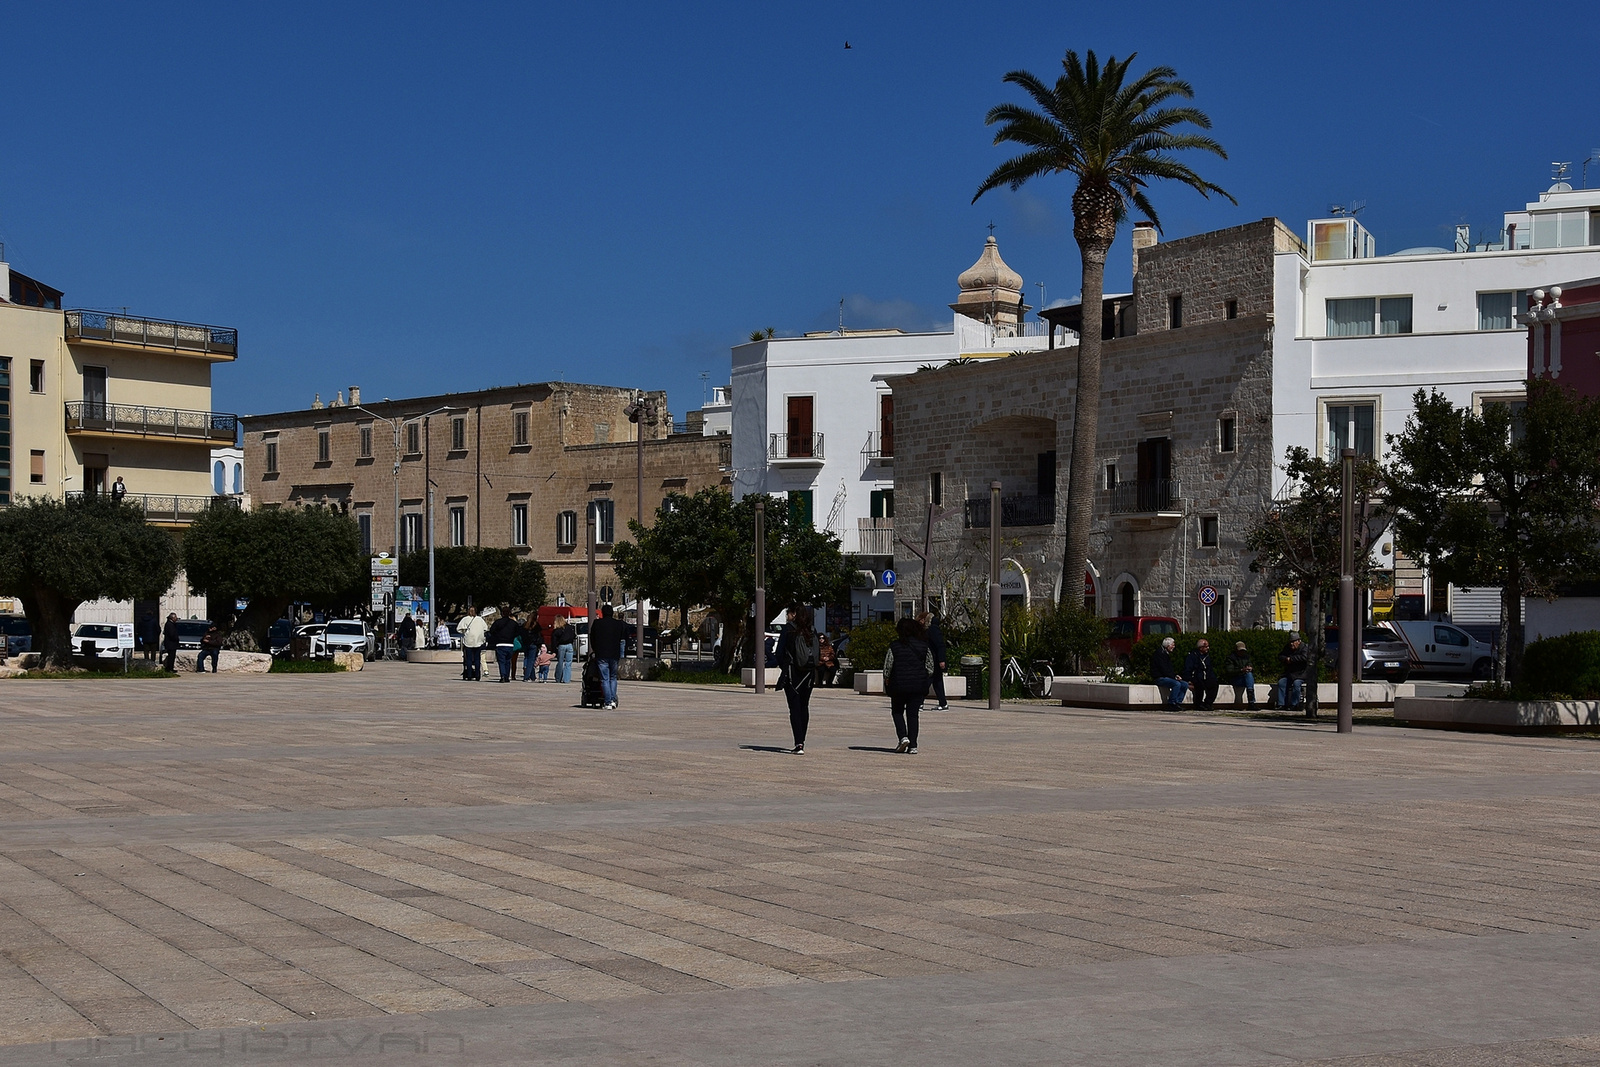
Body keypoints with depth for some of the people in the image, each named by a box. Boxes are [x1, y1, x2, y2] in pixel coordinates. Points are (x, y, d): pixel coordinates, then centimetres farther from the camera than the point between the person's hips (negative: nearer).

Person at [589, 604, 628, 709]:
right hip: (615, 655, 2)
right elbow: (623, 639, 9)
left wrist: (594, 651, 22)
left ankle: (608, 703, -6)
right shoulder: (619, 624, 3)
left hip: (601, 655, -2)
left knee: (605, 679, 0)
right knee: (613, 677, 17)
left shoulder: (597, 623, -1)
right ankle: (613, 700, 6)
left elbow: (592, 638, 7)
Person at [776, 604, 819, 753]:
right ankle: (801, 742, 20)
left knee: (795, 708, -6)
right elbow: (818, 653, 7)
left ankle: (799, 743, -16)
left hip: (792, 673, -5)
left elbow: (780, 650, -8)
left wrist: (782, 666, 4)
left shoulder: (789, 628, -7)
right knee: (804, 707, 14)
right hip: (809, 674, 5)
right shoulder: (812, 630, 6)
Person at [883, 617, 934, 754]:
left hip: (898, 685, -2)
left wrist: (887, 682, 13)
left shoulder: (894, 647, -6)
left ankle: (903, 737, -5)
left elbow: (887, 668, -4)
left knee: (897, 712, 16)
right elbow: (930, 669, 5)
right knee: (913, 715, 7)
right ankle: (913, 746, 1)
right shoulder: (924, 647, 1)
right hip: (919, 685, 2)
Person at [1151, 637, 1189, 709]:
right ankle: (1171, 704, -23)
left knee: (1185, 684, -1)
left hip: (1168, 677, 10)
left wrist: (1176, 675, 5)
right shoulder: (1160, 653, -11)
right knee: (1177, 684, -30)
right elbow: (1163, 669, -18)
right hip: (1160, 678, -10)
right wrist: (1174, 677, -15)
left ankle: (1178, 702, -2)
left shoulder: (1167, 654, 20)